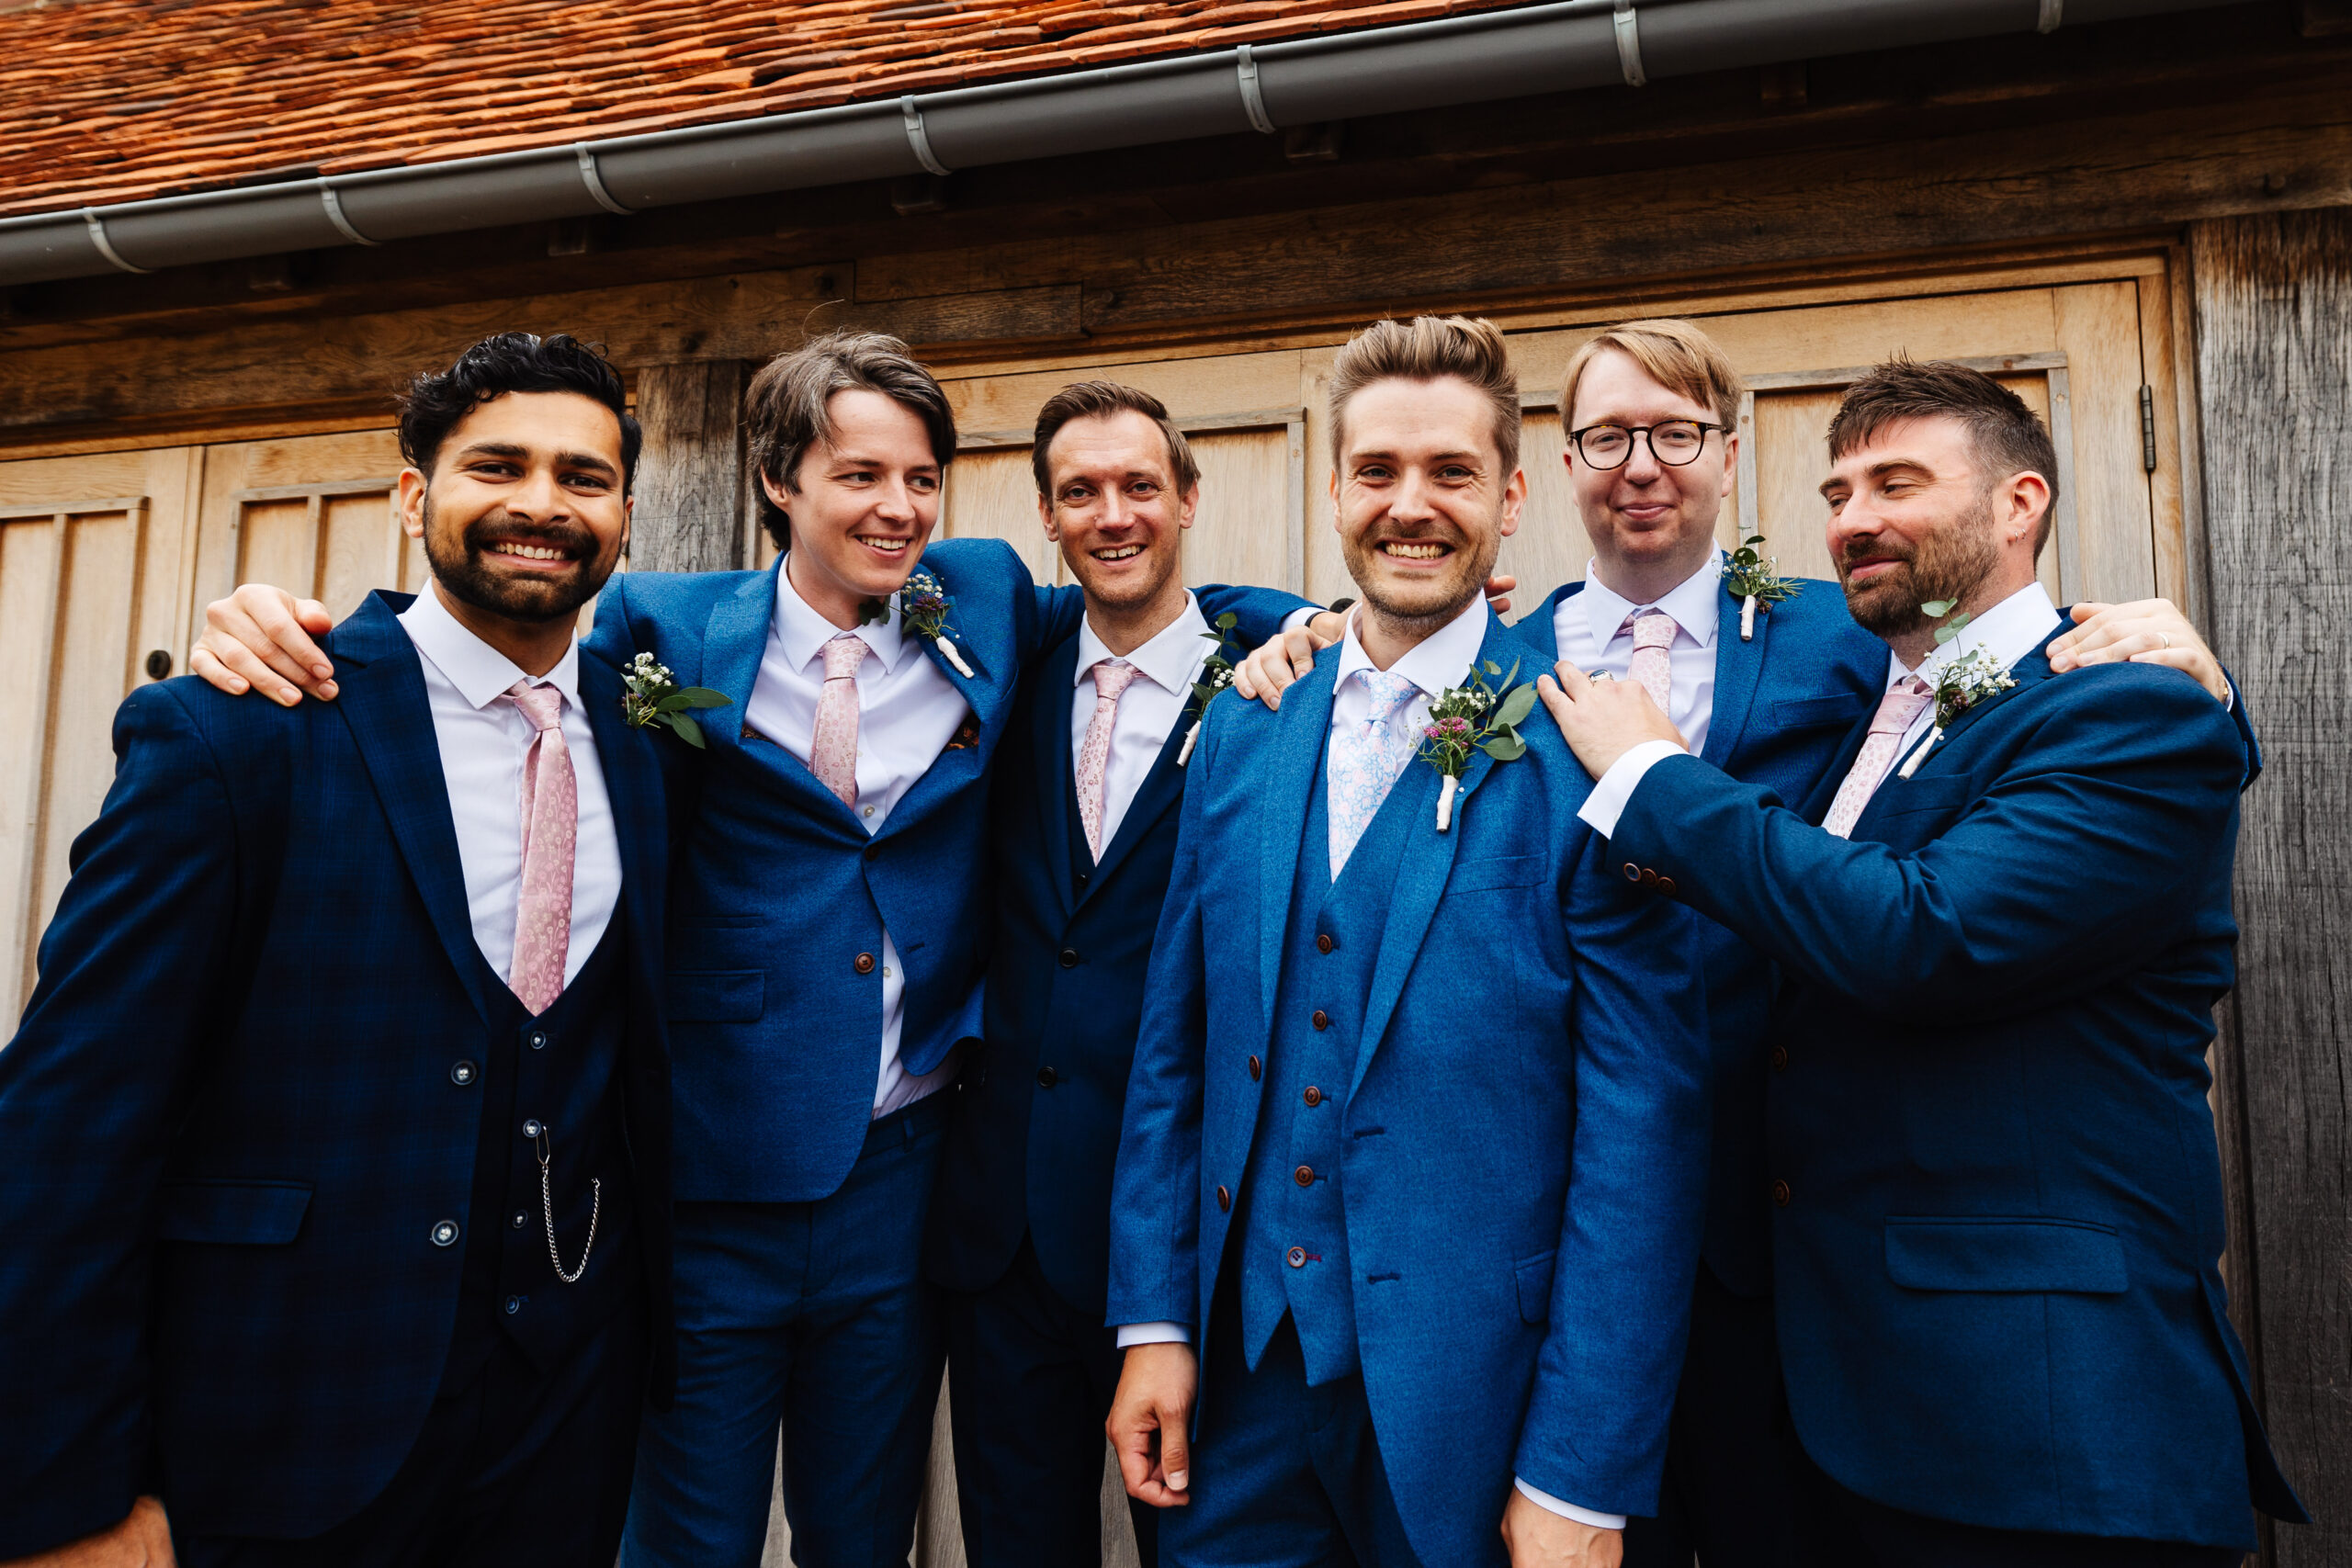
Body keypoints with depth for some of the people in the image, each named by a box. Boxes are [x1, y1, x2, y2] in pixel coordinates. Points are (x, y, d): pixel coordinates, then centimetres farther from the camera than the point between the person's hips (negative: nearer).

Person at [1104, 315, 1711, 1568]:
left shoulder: (1582, 757, -11)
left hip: (1469, 1392, -4)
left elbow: (1643, 1128, -12)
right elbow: (1174, 1045, 7)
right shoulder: (1241, 736, 4)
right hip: (1240, 1367, 4)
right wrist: (1153, 1321, 4)